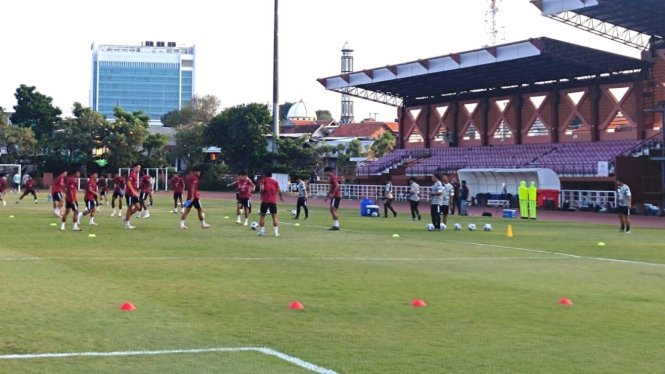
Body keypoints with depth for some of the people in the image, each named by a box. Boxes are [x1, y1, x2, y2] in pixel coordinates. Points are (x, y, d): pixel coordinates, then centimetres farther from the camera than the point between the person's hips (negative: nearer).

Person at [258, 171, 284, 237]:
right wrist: (281, 197, 15)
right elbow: (279, 190, -2)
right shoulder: (275, 182, 8)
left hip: (265, 201, -1)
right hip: (273, 201, 1)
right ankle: (276, 232, -3)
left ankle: (261, 231, 9)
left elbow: (262, 189, -13)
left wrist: (262, 195, 3)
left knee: (262, 215, 11)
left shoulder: (264, 180, 3)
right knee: (274, 216, 4)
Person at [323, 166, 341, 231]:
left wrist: (333, 194, -25)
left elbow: (337, 186, -23)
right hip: (334, 196, 10)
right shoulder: (331, 177, 19)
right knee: (332, 210, 10)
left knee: (333, 210, -15)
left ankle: (336, 225, -19)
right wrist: (327, 196, 28)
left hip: (336, 196, -10)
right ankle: (335, 225, 12)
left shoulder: (333, 177, -11)